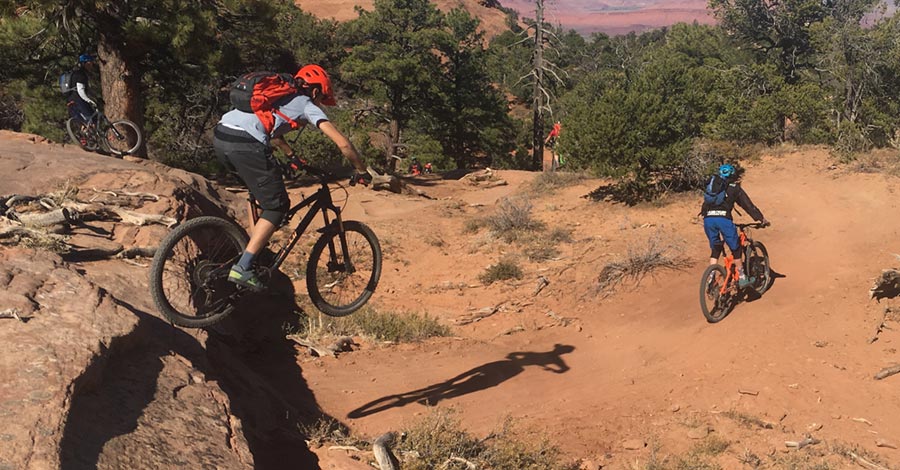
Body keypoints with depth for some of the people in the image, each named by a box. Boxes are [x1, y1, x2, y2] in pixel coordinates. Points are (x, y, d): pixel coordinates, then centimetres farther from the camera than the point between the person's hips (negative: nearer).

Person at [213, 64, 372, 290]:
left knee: (264, 191, 29)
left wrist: (292, 156, 59)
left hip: (220, 137, 8)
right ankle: (242, 268, -4)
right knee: (277, 206, 5)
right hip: (246, 144, -8)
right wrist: (362, 171, 20)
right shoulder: (307, 105, 13)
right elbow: (343, 144, 7)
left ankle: (255, 247, 28)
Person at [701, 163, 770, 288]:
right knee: (735, 249, 14)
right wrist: (762, 219, 25)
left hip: (708, 219, 4)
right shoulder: (735, 188, 16)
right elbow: (748, 205, 18)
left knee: (715, 250, 18)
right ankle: (742, 279, 20)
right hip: (723, 218, -4)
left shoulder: (712, 186, 27)